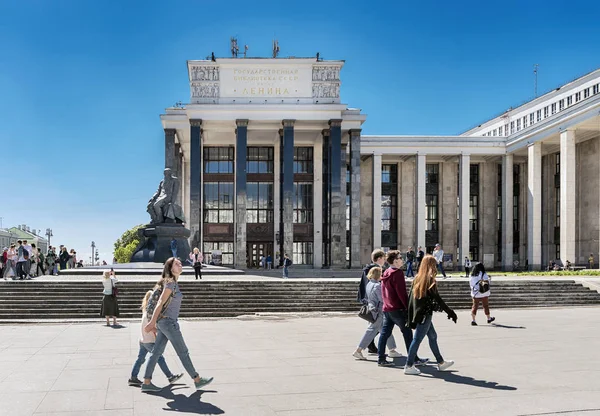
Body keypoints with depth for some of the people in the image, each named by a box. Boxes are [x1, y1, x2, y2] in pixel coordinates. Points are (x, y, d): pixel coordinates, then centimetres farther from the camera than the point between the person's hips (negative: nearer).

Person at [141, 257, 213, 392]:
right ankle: (197, 380, 10)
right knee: (183, 352, 1)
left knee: (156, 352, 8)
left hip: (164, 322, 9)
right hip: (168, 322, -9)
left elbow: (161, 303, 17)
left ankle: (146, 383, 10)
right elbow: (160, 303, -17)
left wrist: (154, 323, 18)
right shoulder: (171, 283, -15)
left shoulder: (172, 283, 13)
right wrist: (152, 322, -17)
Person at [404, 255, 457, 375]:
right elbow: (437, 299, -15)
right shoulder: (430, 280, -13)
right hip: (425, 314, -8)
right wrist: (451, 312, -8)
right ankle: (409, 366, 1)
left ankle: (441, 362, 30)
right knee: (417, 339, -3)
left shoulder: (417, 279, 8)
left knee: (433, 336, 19)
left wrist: (411, 318, 14)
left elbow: (410, 298, 10)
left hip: (418, 314, 8)